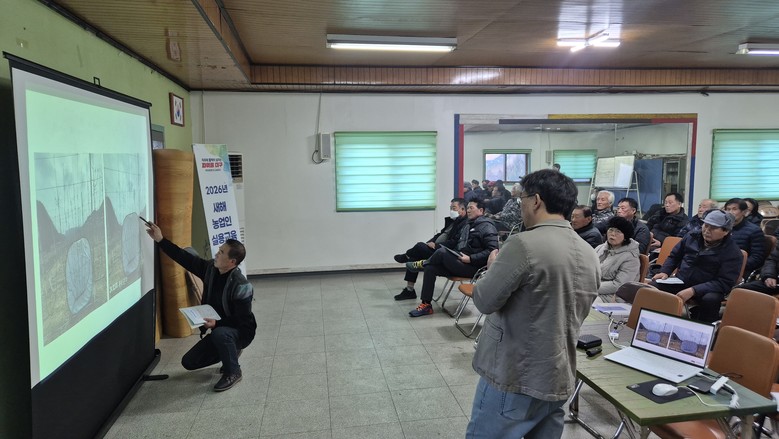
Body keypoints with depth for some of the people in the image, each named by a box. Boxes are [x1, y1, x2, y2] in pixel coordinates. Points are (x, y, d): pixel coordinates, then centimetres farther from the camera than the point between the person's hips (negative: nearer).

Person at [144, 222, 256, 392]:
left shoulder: (241, 286, -29)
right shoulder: (211, 268, -9)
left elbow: (243, 322, -25)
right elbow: (185, 258, -6)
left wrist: (216, 324, -35)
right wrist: (160, 240, -12)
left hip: (240, 332, -7)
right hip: (219, 330, 7)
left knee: (220, 334, -40)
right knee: (189, 362, 3)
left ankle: (233, 372, -14)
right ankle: (230, 352, 21)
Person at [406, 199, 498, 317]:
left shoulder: (487, 227, -8)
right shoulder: (468, 225, 19)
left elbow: (492, 251, -18)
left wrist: (470, 258, -22)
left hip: (473, 268, -9)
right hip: (459, 263, 9)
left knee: (442, 252, -25)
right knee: (430, 268, -9)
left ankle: (422, 264, 7)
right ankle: (426, 305, -4)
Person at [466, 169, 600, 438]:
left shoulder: (524, 245, -20)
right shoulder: (590, 255, 5)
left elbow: (484, 300, -15)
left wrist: (494, 267, 3)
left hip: (513, 378, -7)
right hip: (559, 379, 7)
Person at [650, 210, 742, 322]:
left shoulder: (733, 253, -10)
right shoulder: (692, 237, 4)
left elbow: (724, 283, -17)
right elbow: (674, 256, 18)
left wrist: (693, 290, -28)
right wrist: (665, 272, -3)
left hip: (707, 289, -3)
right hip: (680, 283, 4)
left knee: (710, 300, -38)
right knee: (652, 287, -22)